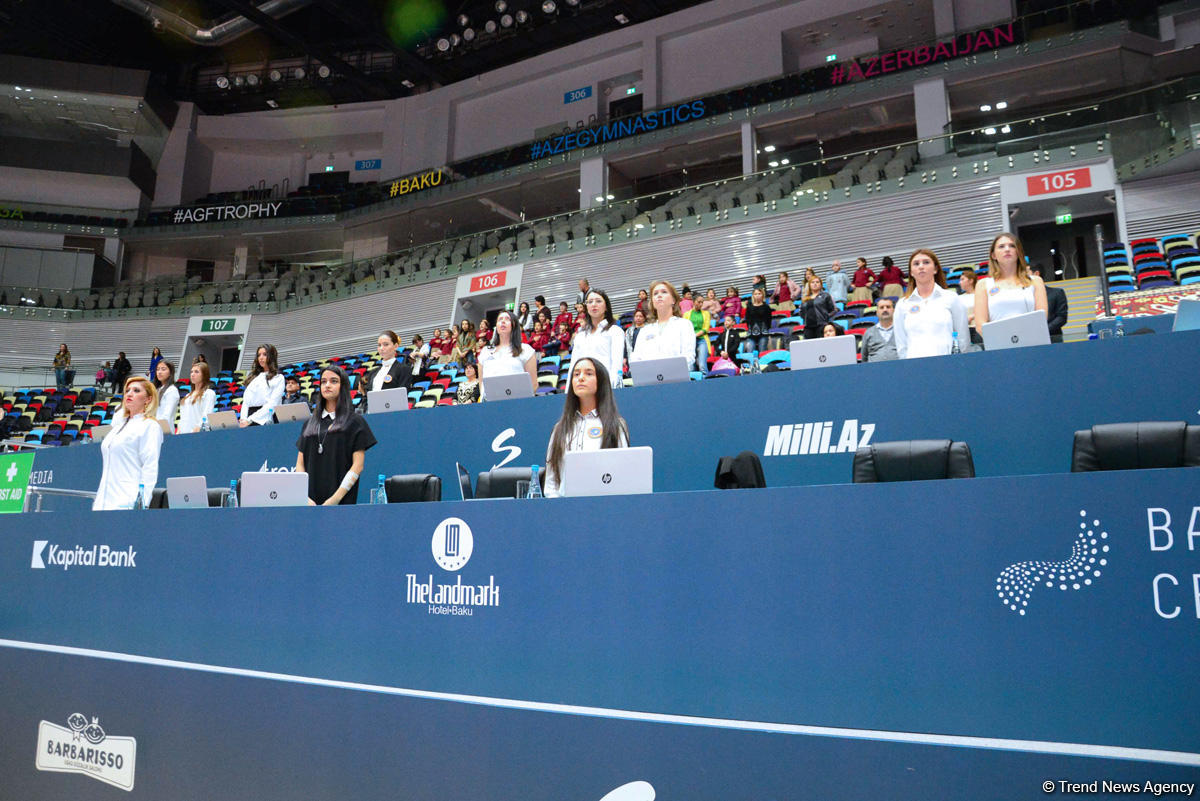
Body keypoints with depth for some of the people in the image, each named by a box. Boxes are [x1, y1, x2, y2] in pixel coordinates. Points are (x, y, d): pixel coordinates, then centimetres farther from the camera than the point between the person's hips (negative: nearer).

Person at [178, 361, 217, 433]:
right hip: (183, 433, 6)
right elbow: (183, 419, 19)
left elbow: (206, 417, -11)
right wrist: (178, 432, 6)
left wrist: (196, 431, -19)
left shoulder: (209, 393, -1)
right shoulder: (188, 396, 22)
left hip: (197, 433, -6)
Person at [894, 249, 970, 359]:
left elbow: (963, 339, 8)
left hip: (946, 360, 0)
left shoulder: (951, 298, 8)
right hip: (914, 361, 0)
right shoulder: (902, 305, 10)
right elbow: (901, 346, 10)